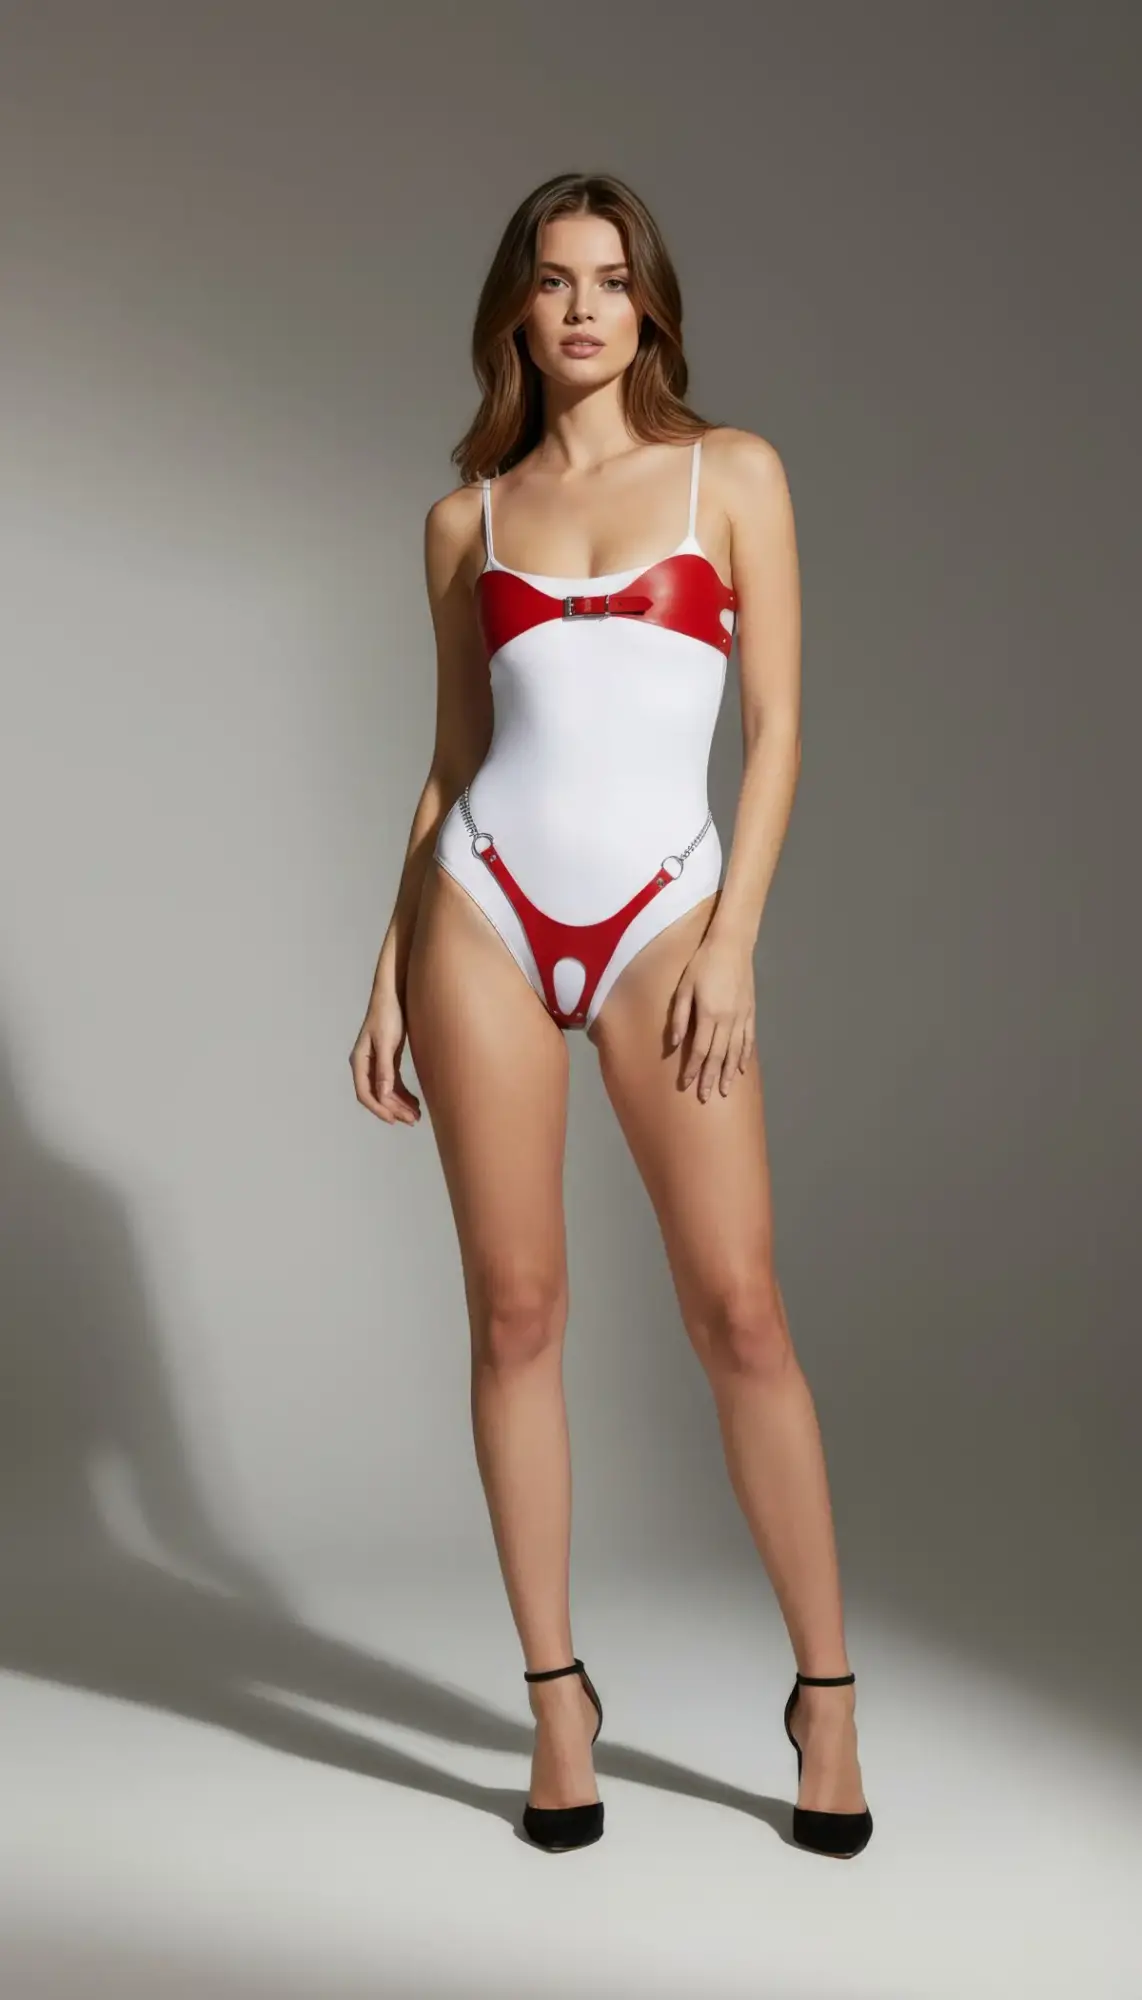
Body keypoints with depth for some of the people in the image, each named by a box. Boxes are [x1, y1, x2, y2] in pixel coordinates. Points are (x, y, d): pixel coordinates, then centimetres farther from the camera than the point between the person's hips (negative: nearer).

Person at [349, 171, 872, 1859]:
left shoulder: (733, 474, 5)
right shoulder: (468, 518, 10)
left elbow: (777, 727, 1)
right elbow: (453, 759, 13)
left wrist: (734, 944, -8)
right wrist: (391, 974, 8)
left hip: (663, 922, -2)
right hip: (484, 912, 2)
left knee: (740, 1311, -5)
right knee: (515, 1311, 3)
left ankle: (827, 1691, 10)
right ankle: (557, 1698, 14)